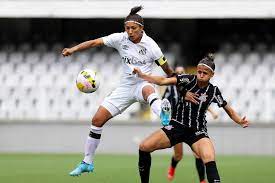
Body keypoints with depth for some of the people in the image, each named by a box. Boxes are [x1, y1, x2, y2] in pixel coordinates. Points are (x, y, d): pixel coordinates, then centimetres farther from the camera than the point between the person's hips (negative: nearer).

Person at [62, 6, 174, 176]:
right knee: (97, 119, 0)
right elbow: (95, 42, -7)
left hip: (143, 83, -4)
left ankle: (164, 114, -79)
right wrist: (73, 49, -19)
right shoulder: (120, 39, -3)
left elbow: (168, 70, -3)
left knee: (148, 90, -44)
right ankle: (87, 163, 14)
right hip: (125, 86, 4)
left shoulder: (150, 45, -11)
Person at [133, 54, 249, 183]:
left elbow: (229, 111, 8)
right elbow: (163, 81, -16)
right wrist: (141, 75, -29)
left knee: (209, 160, -30)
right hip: (176, 126, 1)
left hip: (198, 132, -1)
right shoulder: (188, 80, -5)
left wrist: (240, 121, -12)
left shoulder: (213, 91, -1)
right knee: (144, 147, -12)